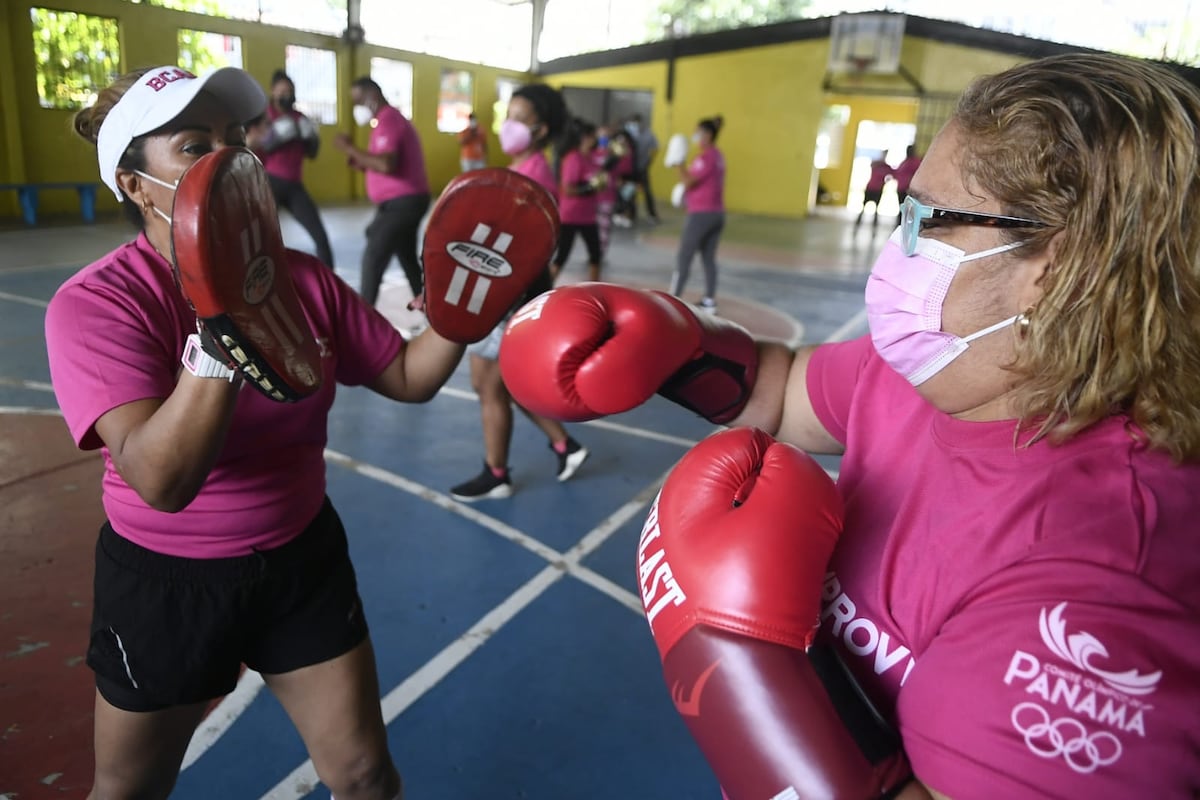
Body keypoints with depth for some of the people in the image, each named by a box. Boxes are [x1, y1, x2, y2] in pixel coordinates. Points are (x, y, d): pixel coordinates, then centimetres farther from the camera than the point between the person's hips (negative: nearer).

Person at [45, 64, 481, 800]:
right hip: (167, 582, -2)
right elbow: (164, 480, -34)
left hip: (302, 560, 3)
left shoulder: (303, 278, -7)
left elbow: (409, 377, -1)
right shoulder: (95, 303, -21)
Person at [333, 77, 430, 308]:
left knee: (373, 256, -11)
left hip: (402, 202, -11)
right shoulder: (393, 119, 19)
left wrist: (350, 148, -19)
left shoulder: (387, 121, -14)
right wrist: (362, 164, 6)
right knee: (407, 257, 19)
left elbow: (386, 165, -29)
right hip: (407, 201, 11)